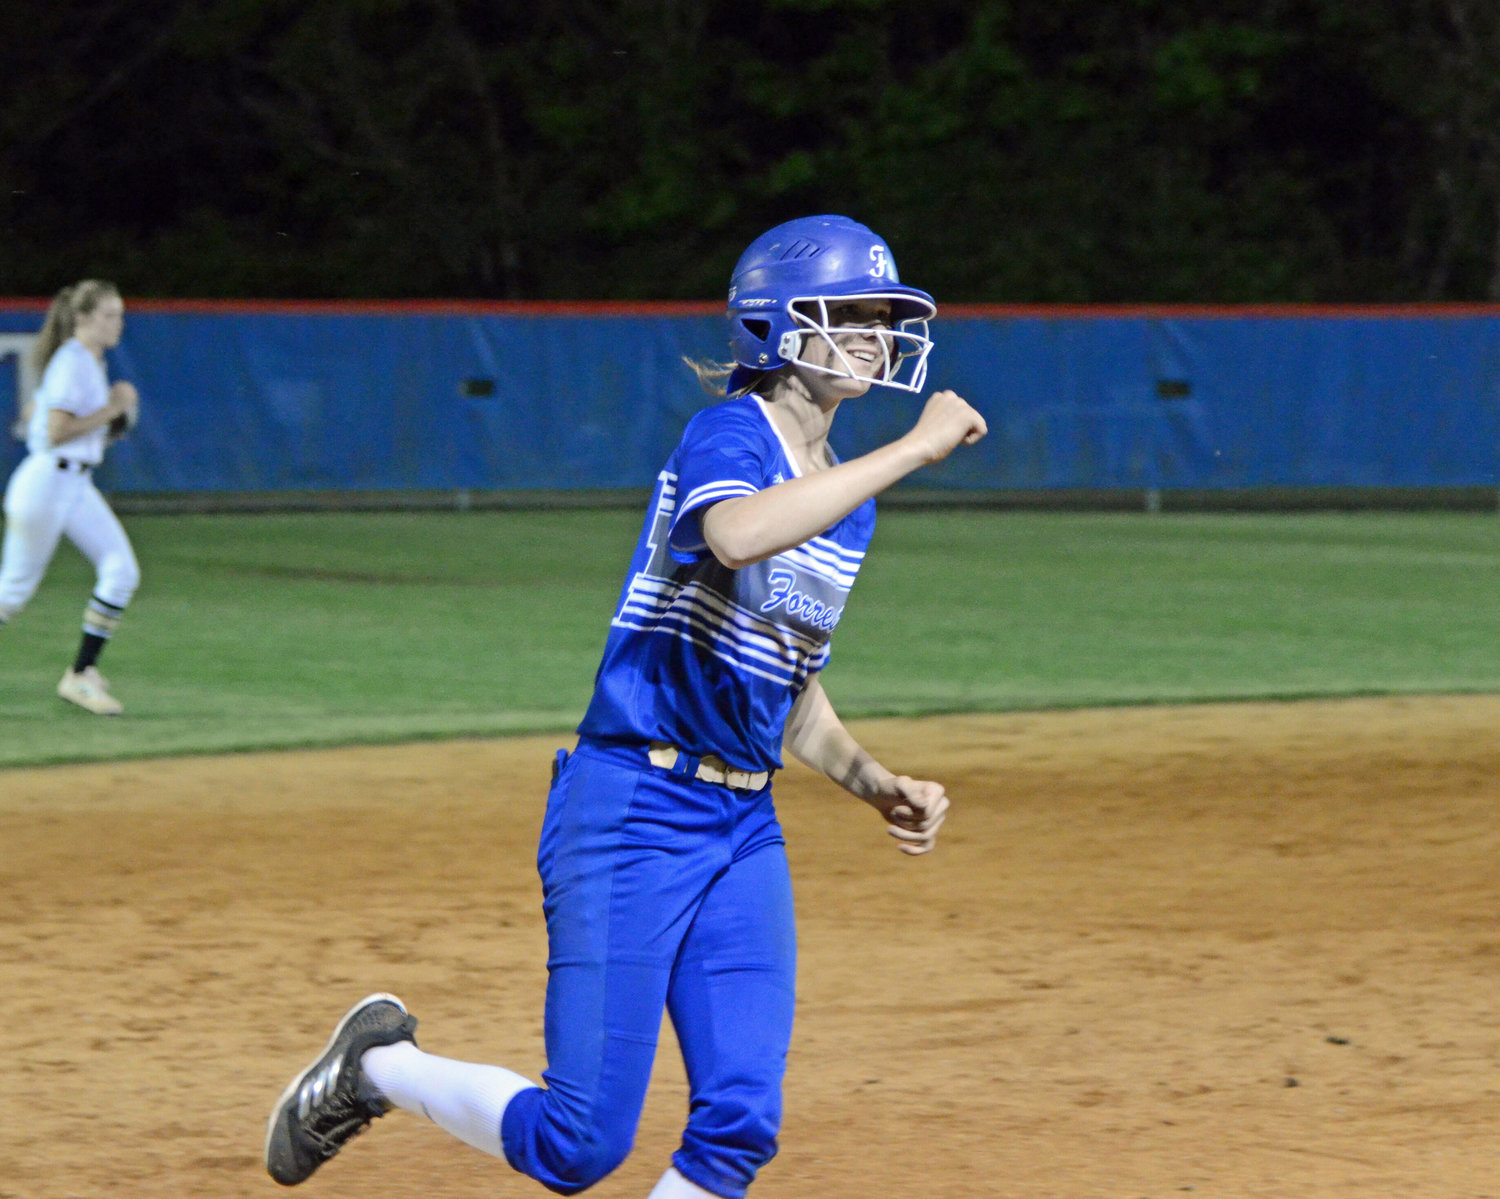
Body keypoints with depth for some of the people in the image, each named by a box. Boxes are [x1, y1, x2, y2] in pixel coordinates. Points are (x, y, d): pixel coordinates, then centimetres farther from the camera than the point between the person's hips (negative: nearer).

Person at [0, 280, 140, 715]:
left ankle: (81, 674, -2)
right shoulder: (72, 363, -15)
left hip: (77, 486, 9)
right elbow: (57, 432, -22)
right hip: (45, 482, -9)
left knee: (121, 572, -4)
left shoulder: (90, 363, 14)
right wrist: (111, 410, -17)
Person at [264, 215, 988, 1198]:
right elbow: (737, 534, -36)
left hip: (745, 827, 8)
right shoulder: (728, 435, -11)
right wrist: (915, 449, -31)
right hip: (633, 811, -8)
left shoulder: (849, 496, 15)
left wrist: (877, 785, 6)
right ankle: (378, 1066, 20)